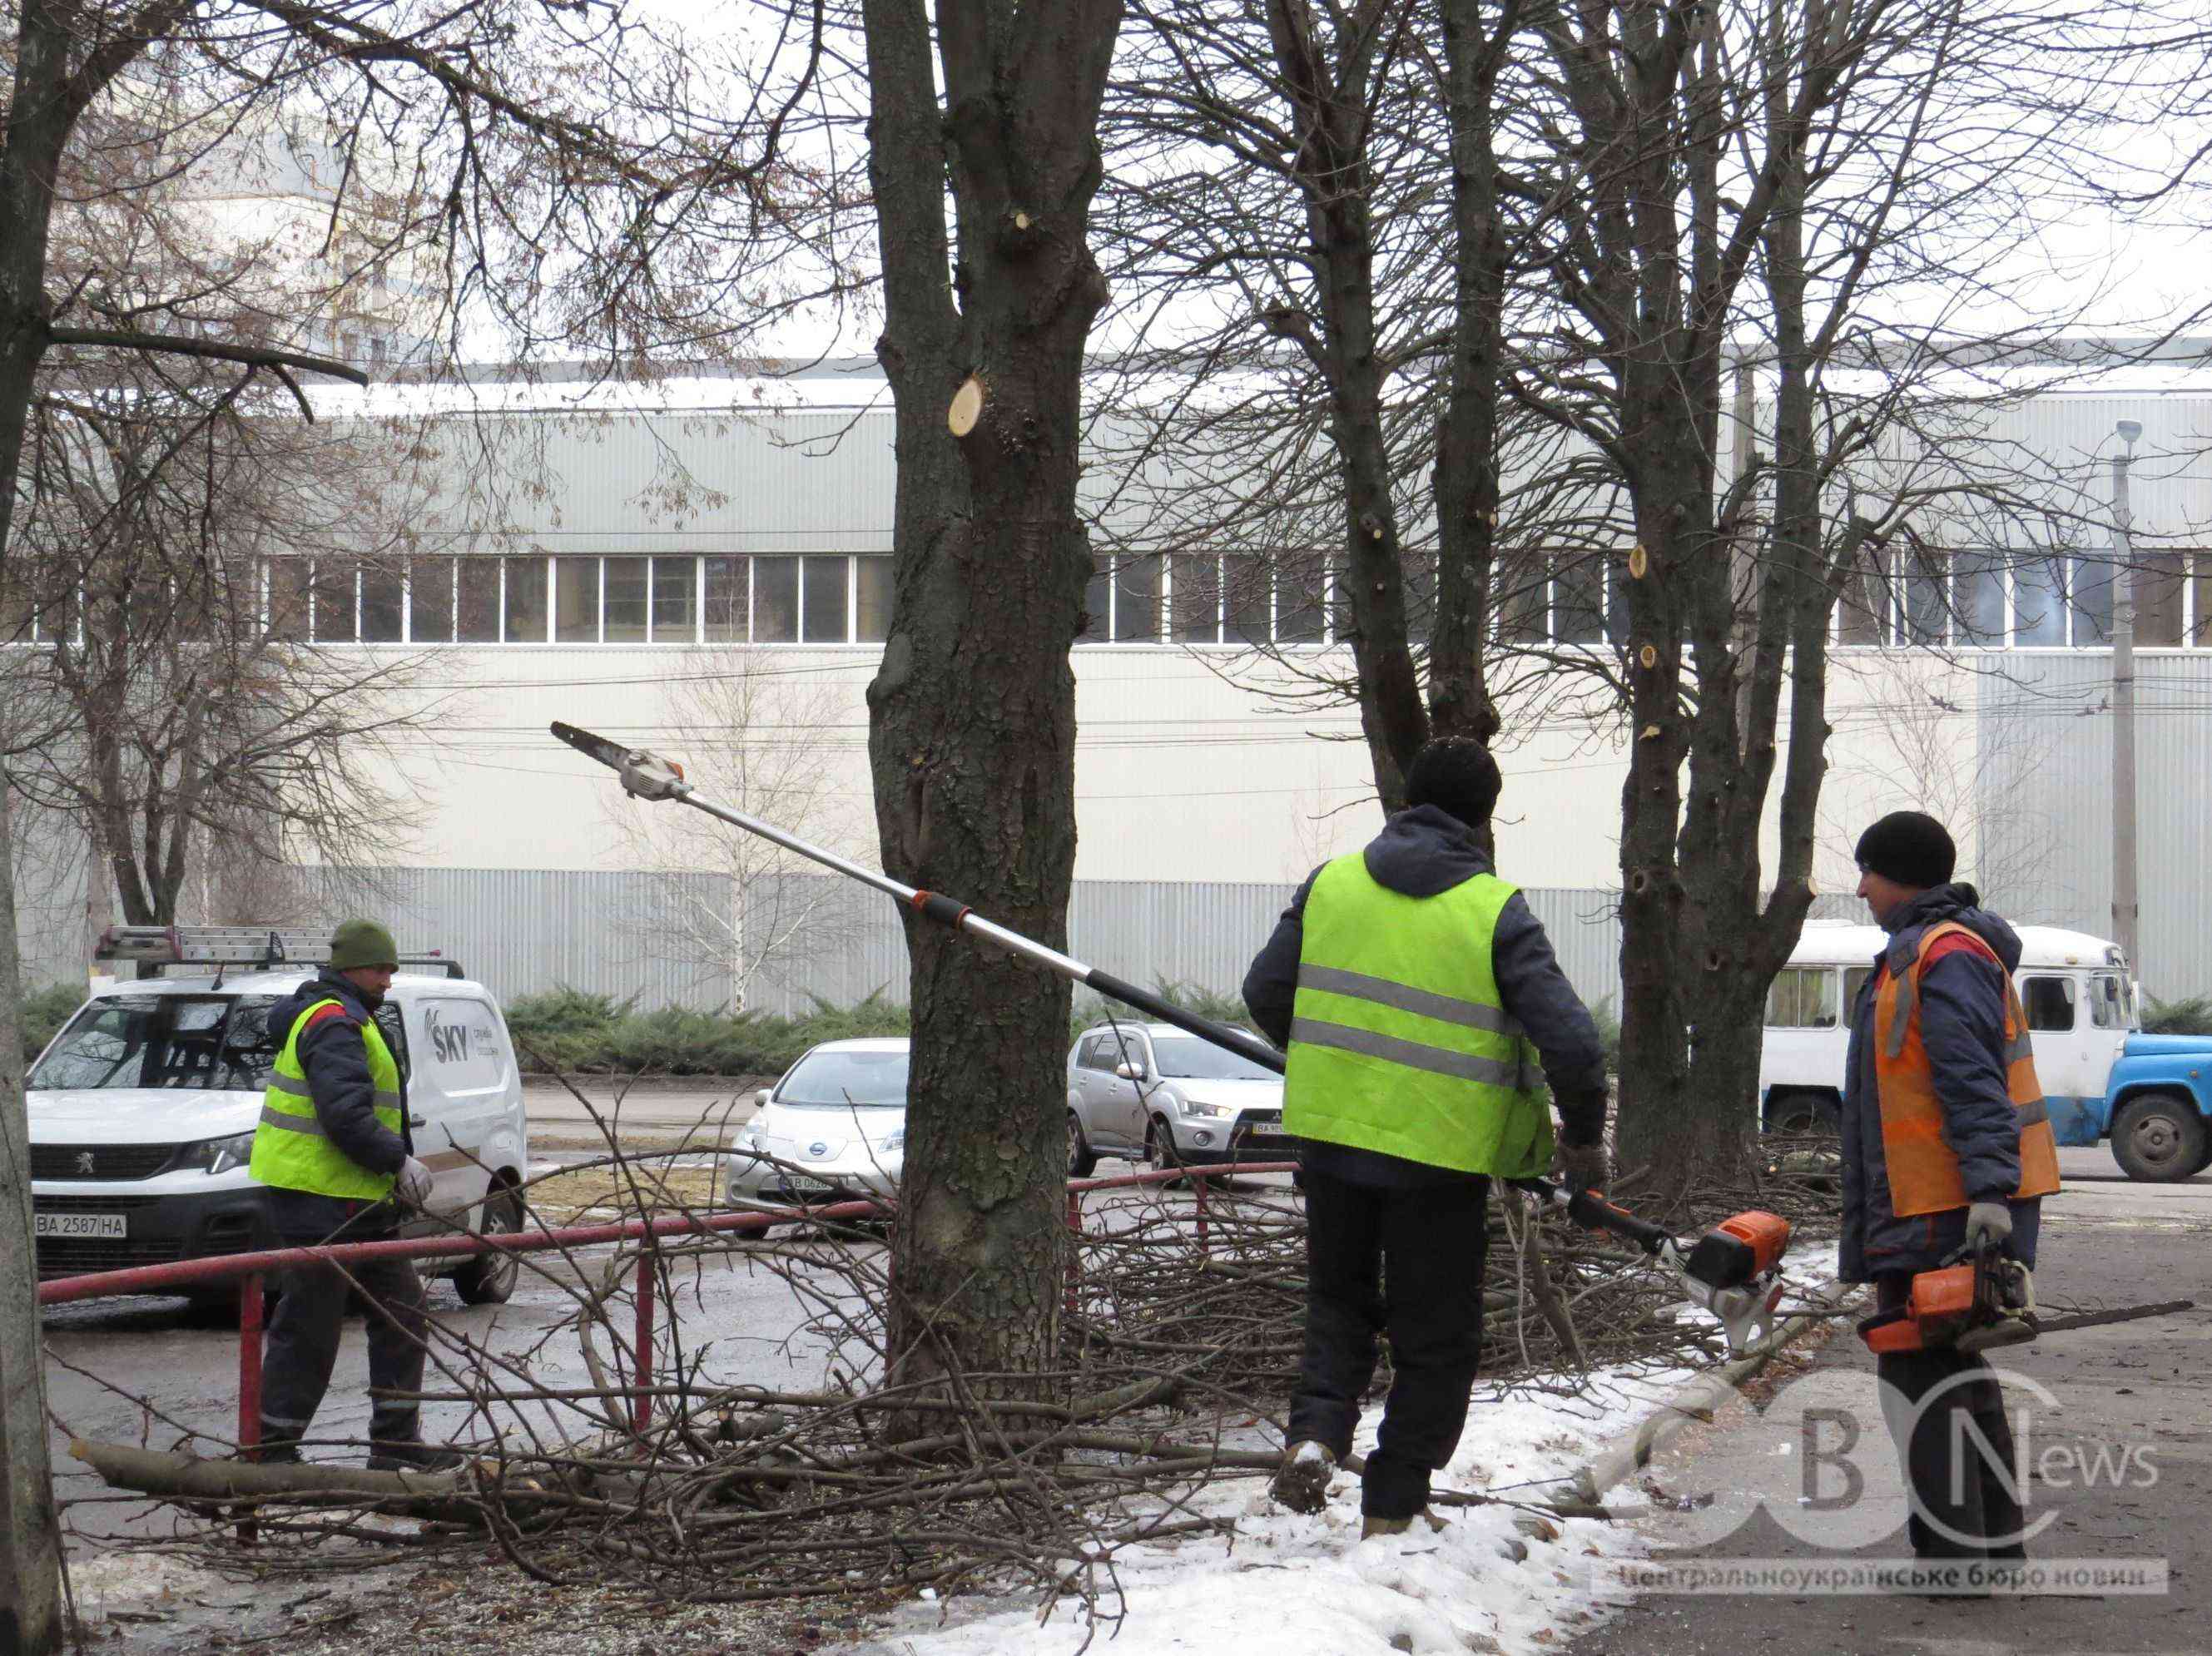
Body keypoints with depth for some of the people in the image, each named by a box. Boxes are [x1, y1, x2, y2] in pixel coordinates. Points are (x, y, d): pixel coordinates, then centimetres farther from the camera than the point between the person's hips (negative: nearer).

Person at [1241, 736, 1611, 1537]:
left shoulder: (1331, 883, 2)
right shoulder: (1494, 912, -10)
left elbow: (1266, 995, 9)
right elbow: (1571, 1042, -15)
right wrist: (1583, 1140, 1)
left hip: (1331, 1134, 3)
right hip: (1438, 1154, -3)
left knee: (1339, 1299, 24)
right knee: (1434, 1338, 13)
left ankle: (1317, 1431, 1)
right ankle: (1392, 1508, 15)